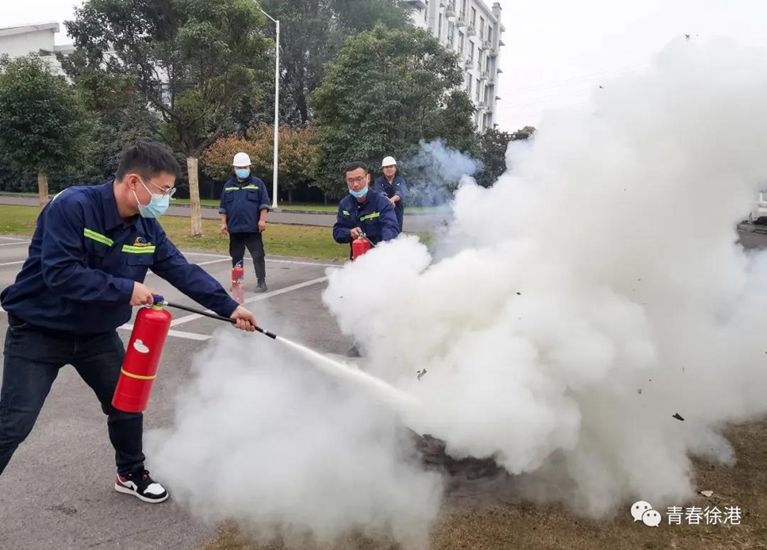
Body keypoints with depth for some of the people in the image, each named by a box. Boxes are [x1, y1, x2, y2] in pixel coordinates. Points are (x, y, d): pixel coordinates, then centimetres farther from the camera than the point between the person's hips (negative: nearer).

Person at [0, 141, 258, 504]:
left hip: (97, 334, 6)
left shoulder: (146, 227, -6)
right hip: (38, 331, -6)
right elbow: (59, 273, -33)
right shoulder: (73, 206, -26)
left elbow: (184, 271, -3)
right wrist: (127, 289, -28)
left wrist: (229, 307, -7)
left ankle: (131, 474, 36)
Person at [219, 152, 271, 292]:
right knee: (236, 257, 11)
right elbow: (223, 207, 12)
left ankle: (261, 282, 0)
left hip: (253, 228, -3)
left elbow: (264, 204, -2)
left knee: (258, 256, -4)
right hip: (234, 229, 4)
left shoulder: (257, 183, 2)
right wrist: (224, 223, 5)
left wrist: (262, 220, -12)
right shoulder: (228, 185, 11)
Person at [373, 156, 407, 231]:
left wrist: (392, 199, -42)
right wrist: (387, 200, -42)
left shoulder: (400, 180, 4)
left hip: (397, 212, 1)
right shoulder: (379, 181, 2)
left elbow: (401, 193, -18)